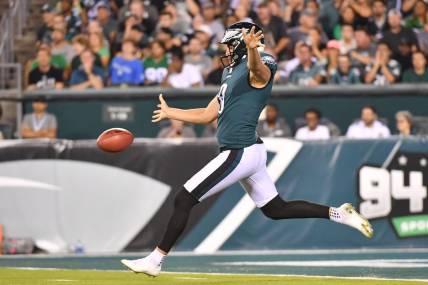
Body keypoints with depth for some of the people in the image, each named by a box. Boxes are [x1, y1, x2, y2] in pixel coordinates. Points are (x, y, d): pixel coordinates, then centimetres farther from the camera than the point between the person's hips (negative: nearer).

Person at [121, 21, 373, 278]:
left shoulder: (261, 69, -10)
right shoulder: (232, 74, 18)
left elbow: (256, 67, -38)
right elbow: (207, 115, 26)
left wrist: (252, 49, -60)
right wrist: (169, 112, 33)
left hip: (240, 153, -10)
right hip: (248, 151, 10)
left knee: (184, 200, -8)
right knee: (277, 209, 13)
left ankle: (155, 261, -4)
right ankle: (338, 214, 14)